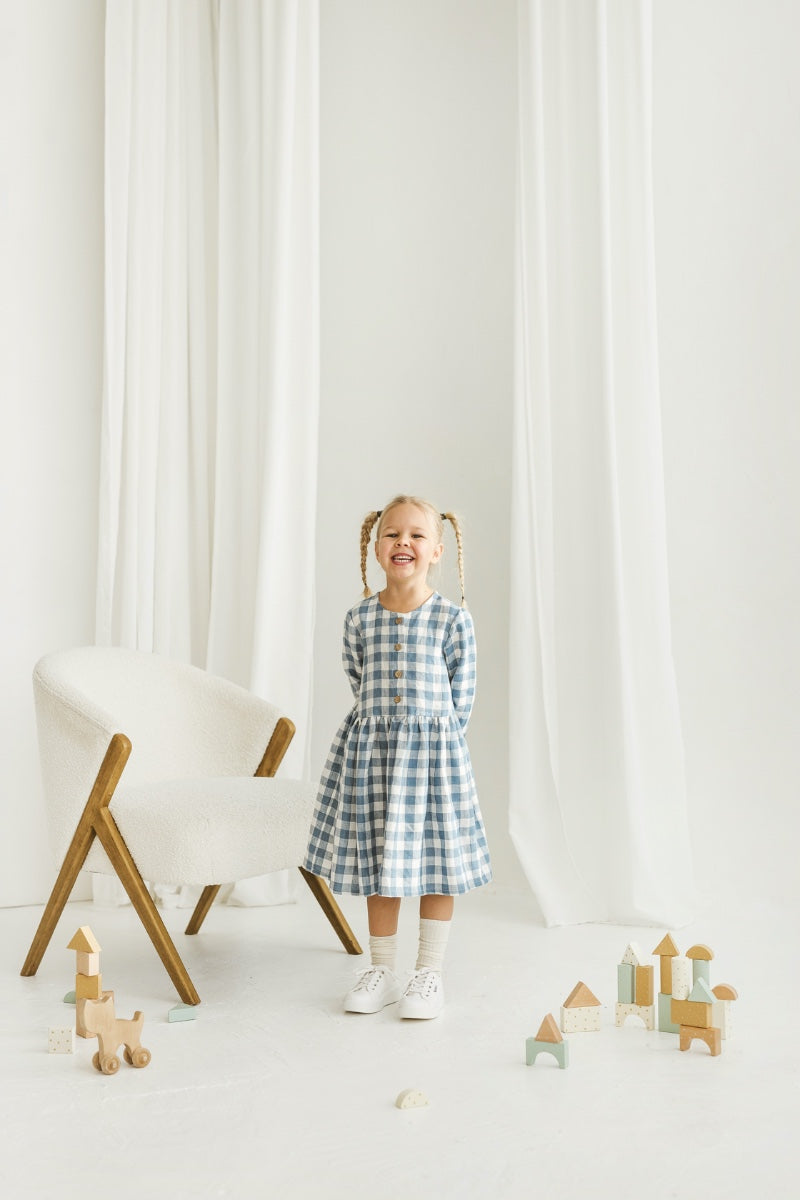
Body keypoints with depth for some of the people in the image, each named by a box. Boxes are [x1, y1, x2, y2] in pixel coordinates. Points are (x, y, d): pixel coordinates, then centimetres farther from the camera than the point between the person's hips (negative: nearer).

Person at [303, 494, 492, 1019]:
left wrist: (432, 739, -5)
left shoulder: (453, 620, -6)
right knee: (378, 861, 11)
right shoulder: (360, 618, 0)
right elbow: (359, 683, 8)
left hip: (434, 749, -2)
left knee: (435, 861, 5)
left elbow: (461, 699, -2)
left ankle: (430, 973, 20)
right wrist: (381, 731, 1)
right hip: (371, 748, 2)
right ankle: (382, 969, 26)